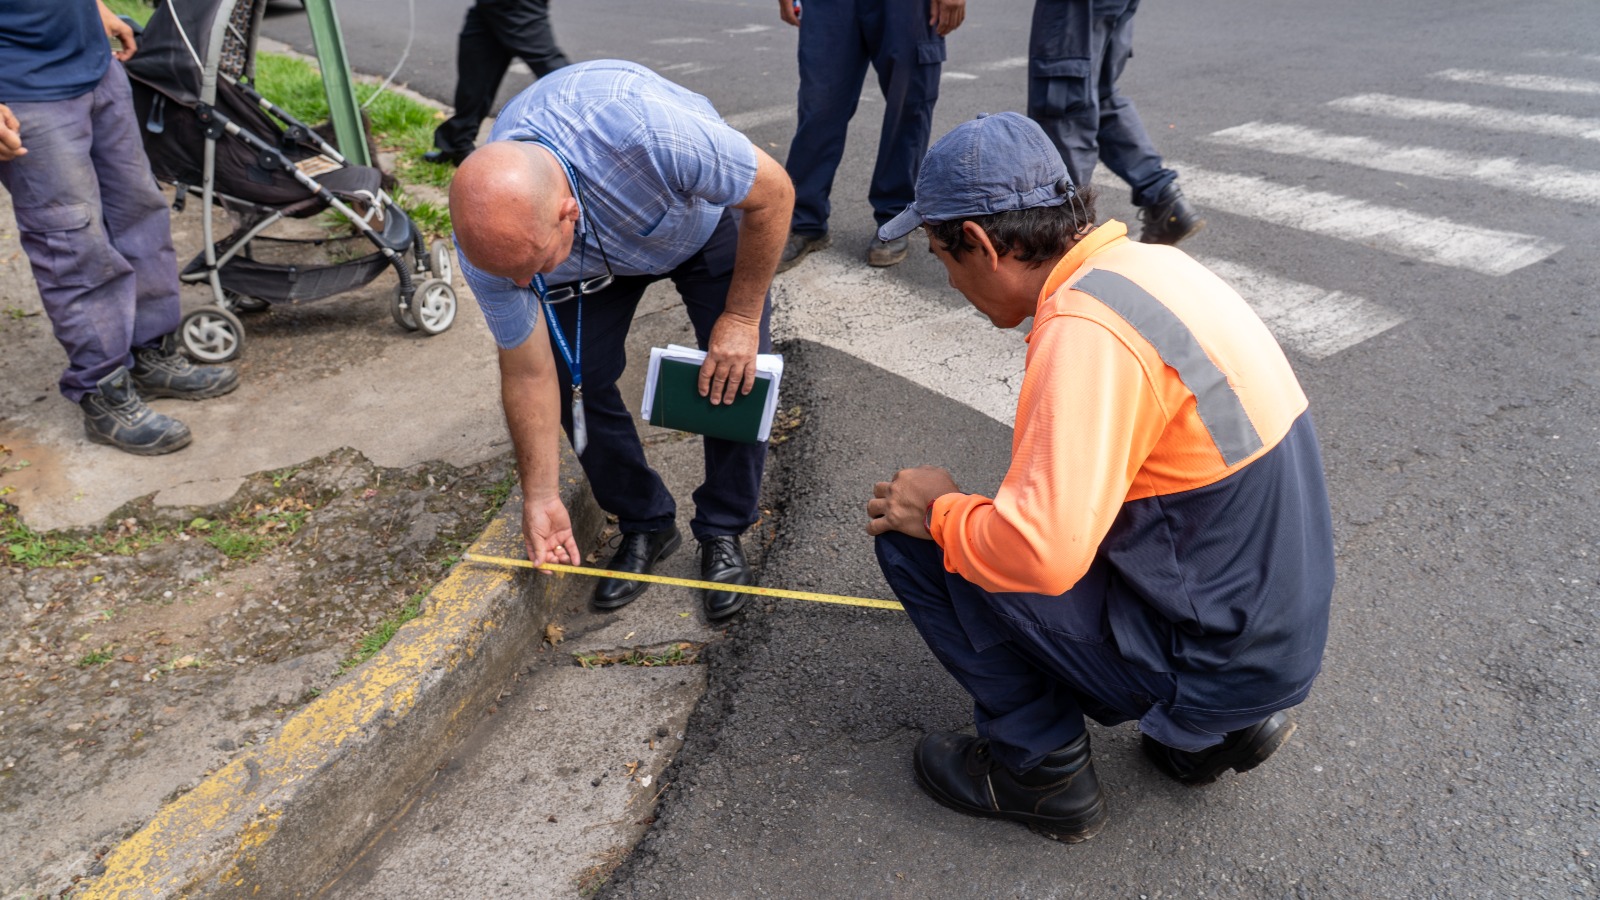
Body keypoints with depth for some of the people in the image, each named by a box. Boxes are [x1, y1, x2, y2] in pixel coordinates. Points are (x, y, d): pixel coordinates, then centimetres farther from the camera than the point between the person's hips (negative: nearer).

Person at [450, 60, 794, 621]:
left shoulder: (643, 128, -47)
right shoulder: (489, 236, -32)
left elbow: (773, 193, -29)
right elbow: (528, 373, -18)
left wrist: (740, 317, -24)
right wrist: (540, 498, -13)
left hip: (705, 213, -2)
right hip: (599, 258, 2)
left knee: (737, 373, -14)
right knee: (577, 379, -11)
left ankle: (723, 533, 8)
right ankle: (644, 526, 12)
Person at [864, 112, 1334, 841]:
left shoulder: (1084, 330, -26)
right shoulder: (1151, 264, 3)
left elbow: (1041, 554, -33)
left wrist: (939, 511, -13)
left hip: (1210, 654, -9)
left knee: (912, 540, -10)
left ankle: (1042, 769, 6)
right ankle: (1217, 724, 18)